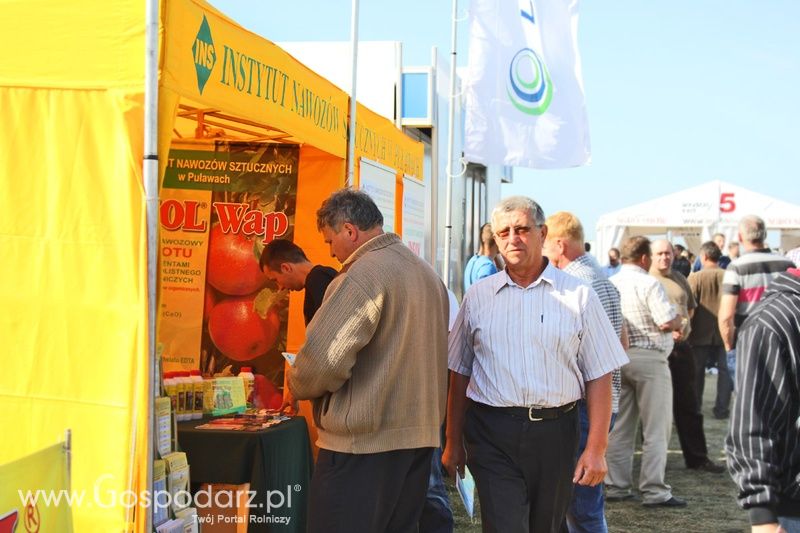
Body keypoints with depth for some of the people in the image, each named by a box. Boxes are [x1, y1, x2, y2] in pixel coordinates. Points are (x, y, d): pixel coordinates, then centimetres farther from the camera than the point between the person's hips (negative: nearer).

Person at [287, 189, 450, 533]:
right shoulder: (429, 275, 13)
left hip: (363, 443, -9)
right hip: (419, 438, 9)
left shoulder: (364, 275, -15)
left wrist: (297, 386, -3)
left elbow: (324, 360, -22)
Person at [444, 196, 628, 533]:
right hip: (493, 434, 0)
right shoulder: (478, 297, 7)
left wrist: (596, 449, -5)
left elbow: (599, 378, 1)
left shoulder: (578, 296, 2)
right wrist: (453, 443, 9)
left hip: (555, 433, 0)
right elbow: (459, 375, 11)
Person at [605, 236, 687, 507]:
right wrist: (678, 320, 3)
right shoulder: (648, 283, -12)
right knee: (656, 429, -1)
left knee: (620, 428, 12)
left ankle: (616, 486, 16)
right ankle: (654, 491, -1)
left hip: (617, 358, 7)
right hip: (648, 358, -7)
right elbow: (668, 322, -17)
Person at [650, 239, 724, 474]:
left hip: (681, 347, 5)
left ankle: (697, 457, 16)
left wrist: (686, 323, 2)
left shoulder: (679, 279, 14)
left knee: (688, 405, 9)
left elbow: (690, 307, 24)